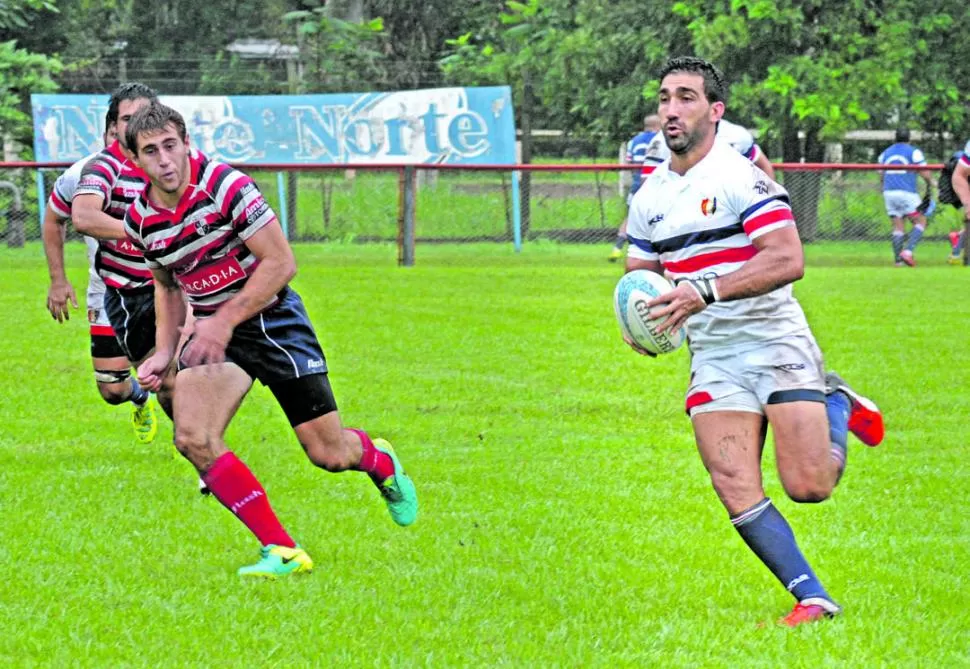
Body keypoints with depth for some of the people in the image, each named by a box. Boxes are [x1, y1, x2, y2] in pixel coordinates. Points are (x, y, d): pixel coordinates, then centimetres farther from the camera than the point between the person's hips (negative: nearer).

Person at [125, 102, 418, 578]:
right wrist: (164, 351, 3)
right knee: (193, 438, -21)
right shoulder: (140, 220, -4)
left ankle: (380, 460, 39)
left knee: (329, 455, -2)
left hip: (271, 319, -4)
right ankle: (282, 552, -13)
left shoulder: (226, 186, -21)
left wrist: (225, 320, -23)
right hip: (213, 329, 4)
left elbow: (281, 263, -19)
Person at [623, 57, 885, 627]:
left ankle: (837, 403, 22)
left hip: (775, 342, -5)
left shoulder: (741, 176, -11)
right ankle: (813, 599, -3)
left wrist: (706, 291, -28)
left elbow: (788, 260, -21)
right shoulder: (649, 197, 9)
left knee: (808, 486, -9)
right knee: (737, 492, -11)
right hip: (713, 360, 5)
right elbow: (640, 276, 19)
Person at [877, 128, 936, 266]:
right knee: (920, 221, 5)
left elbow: (881, 177, 21)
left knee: (898, 226, 9)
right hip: (907, 192, -5)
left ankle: (898, 260, 0)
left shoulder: (885, 153, 16)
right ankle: (908, 251, -14)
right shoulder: (914, 152, 0)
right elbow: (925, 173, -4)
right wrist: (930, 183, 16)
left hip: (889, 192, 5)